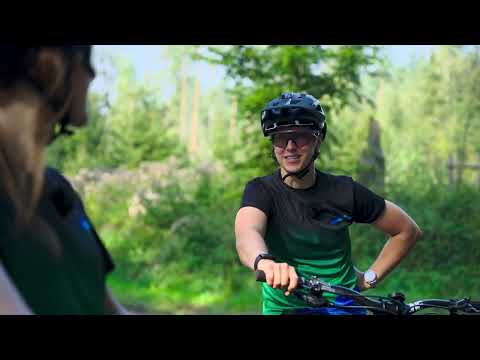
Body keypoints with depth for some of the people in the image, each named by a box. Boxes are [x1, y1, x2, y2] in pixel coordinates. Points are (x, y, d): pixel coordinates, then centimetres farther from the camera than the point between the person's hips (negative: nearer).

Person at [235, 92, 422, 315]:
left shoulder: (344, 192, -6)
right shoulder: (261, 190, -9)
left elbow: (408, 230, 5)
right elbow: (247, 233, -32)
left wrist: (369, 277, 0)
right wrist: (264, 261, -54)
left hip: (342, 305, -1)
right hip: (284, 306, 1)